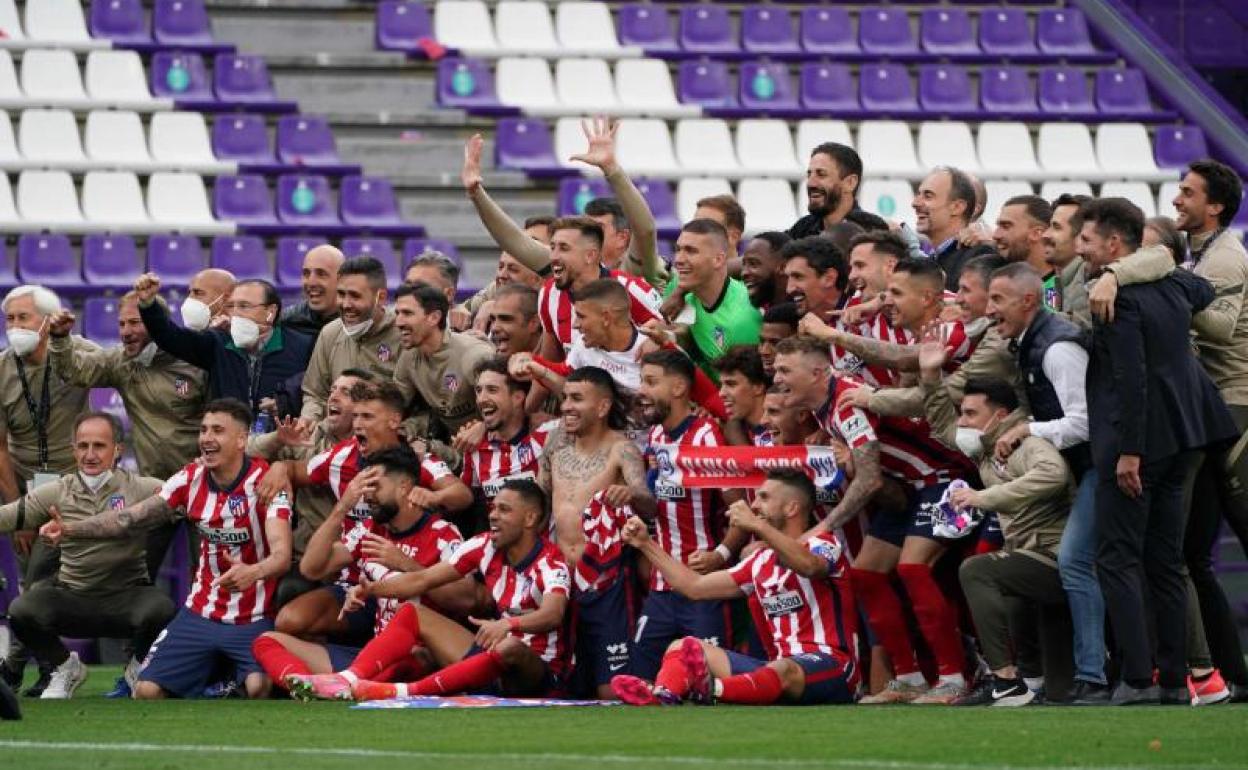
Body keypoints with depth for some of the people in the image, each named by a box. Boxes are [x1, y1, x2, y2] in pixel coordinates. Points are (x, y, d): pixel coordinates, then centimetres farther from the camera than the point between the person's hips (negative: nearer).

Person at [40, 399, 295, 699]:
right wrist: (68, 529, -17)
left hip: (254, 619, -5)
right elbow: (128, 517, -2)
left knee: (259, 686, -32)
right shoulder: (191, 479, 0)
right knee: (146, 691, -7)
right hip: (201, 614, 5)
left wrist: (252, 572, -50)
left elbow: (281, 555, -27)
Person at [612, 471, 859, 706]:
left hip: (830, 666, -7)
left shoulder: (824, 545, -1)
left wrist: (757, 526, -35)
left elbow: (808, 566, -27)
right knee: (681, 648, -5)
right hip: (778, 663, 7)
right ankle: (661, 693, -41)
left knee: (783, 671, -42)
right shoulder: (762, 561, 22)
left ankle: (709, 690, -71)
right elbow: (695, 587, 24)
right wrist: (646, 544, 22)